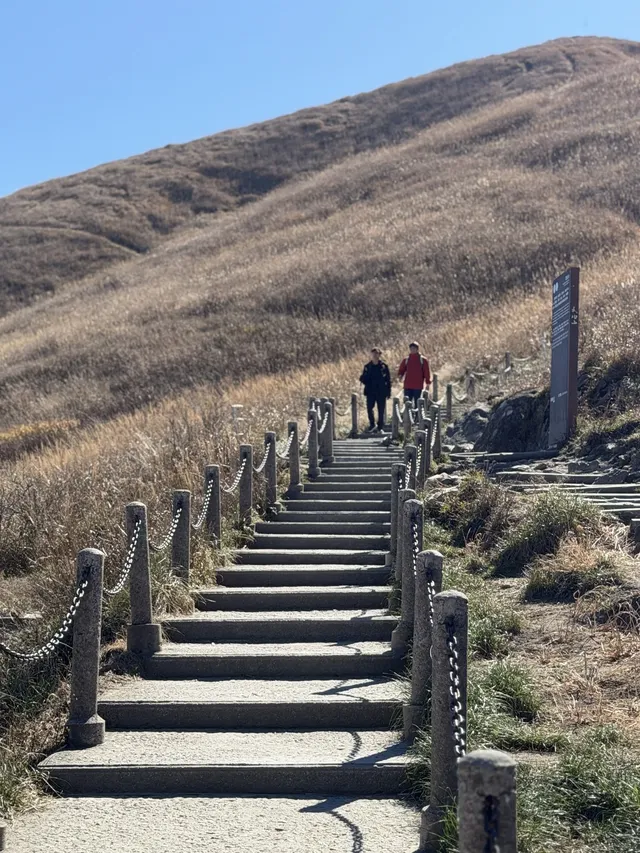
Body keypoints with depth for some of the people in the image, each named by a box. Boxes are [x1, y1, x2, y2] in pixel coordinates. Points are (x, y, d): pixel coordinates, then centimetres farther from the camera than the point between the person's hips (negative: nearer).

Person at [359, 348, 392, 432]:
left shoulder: (384, 366, 1)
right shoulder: (367, 366, 6)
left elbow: (388, 380, 4)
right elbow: (363, 379, 13)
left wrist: (388, 392, 0)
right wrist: (363, 379, -12)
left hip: (381, 392, -1)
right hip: (370, 391, 1)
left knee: (381, 410, 3)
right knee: (369, 408, -11)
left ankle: (380, 427, 12)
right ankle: (372, 424, 4)